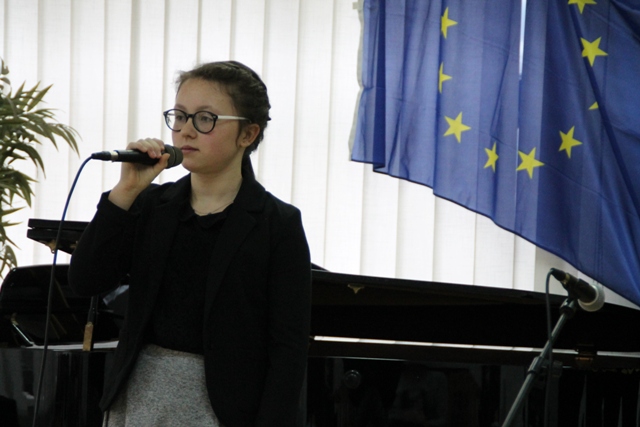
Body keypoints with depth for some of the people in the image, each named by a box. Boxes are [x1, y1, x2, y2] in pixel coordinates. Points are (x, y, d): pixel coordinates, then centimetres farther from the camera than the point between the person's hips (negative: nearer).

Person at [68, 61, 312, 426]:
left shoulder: (277, 224, -6)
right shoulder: (152, 205, 6)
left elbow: (288, 347, -8)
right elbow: (85, 282, -4)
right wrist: (125, 191, -11)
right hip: (140, 397, 4)